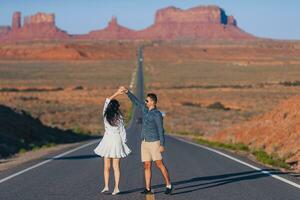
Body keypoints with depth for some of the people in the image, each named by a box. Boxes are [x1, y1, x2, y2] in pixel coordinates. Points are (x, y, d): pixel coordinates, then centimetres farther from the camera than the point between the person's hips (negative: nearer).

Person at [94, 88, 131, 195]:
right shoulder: (119, 117, -9)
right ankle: (116, 187, -1)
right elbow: (122, 131, -6)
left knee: (107, 166, 11)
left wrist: (116, 93, 13)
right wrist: (124, 142, 5)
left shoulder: (105, 115, -2)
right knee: (116, 167, 4)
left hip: (107, 140, 1)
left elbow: (107, 101, 11)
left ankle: (106, 186, 6)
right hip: (117, 140, -1)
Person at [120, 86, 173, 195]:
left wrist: (162, 145, -17)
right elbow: (135, 101, 19)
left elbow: (161, 130, -14)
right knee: (147, 166, 3)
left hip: (154, 143, -7)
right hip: (145, 143, 7)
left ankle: (168, 185, 0)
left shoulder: (157, 114, -13)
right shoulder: (146, 109, 9)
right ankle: (148, 189, 3)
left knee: (159, 164, -7)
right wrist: (127, 91, 9)